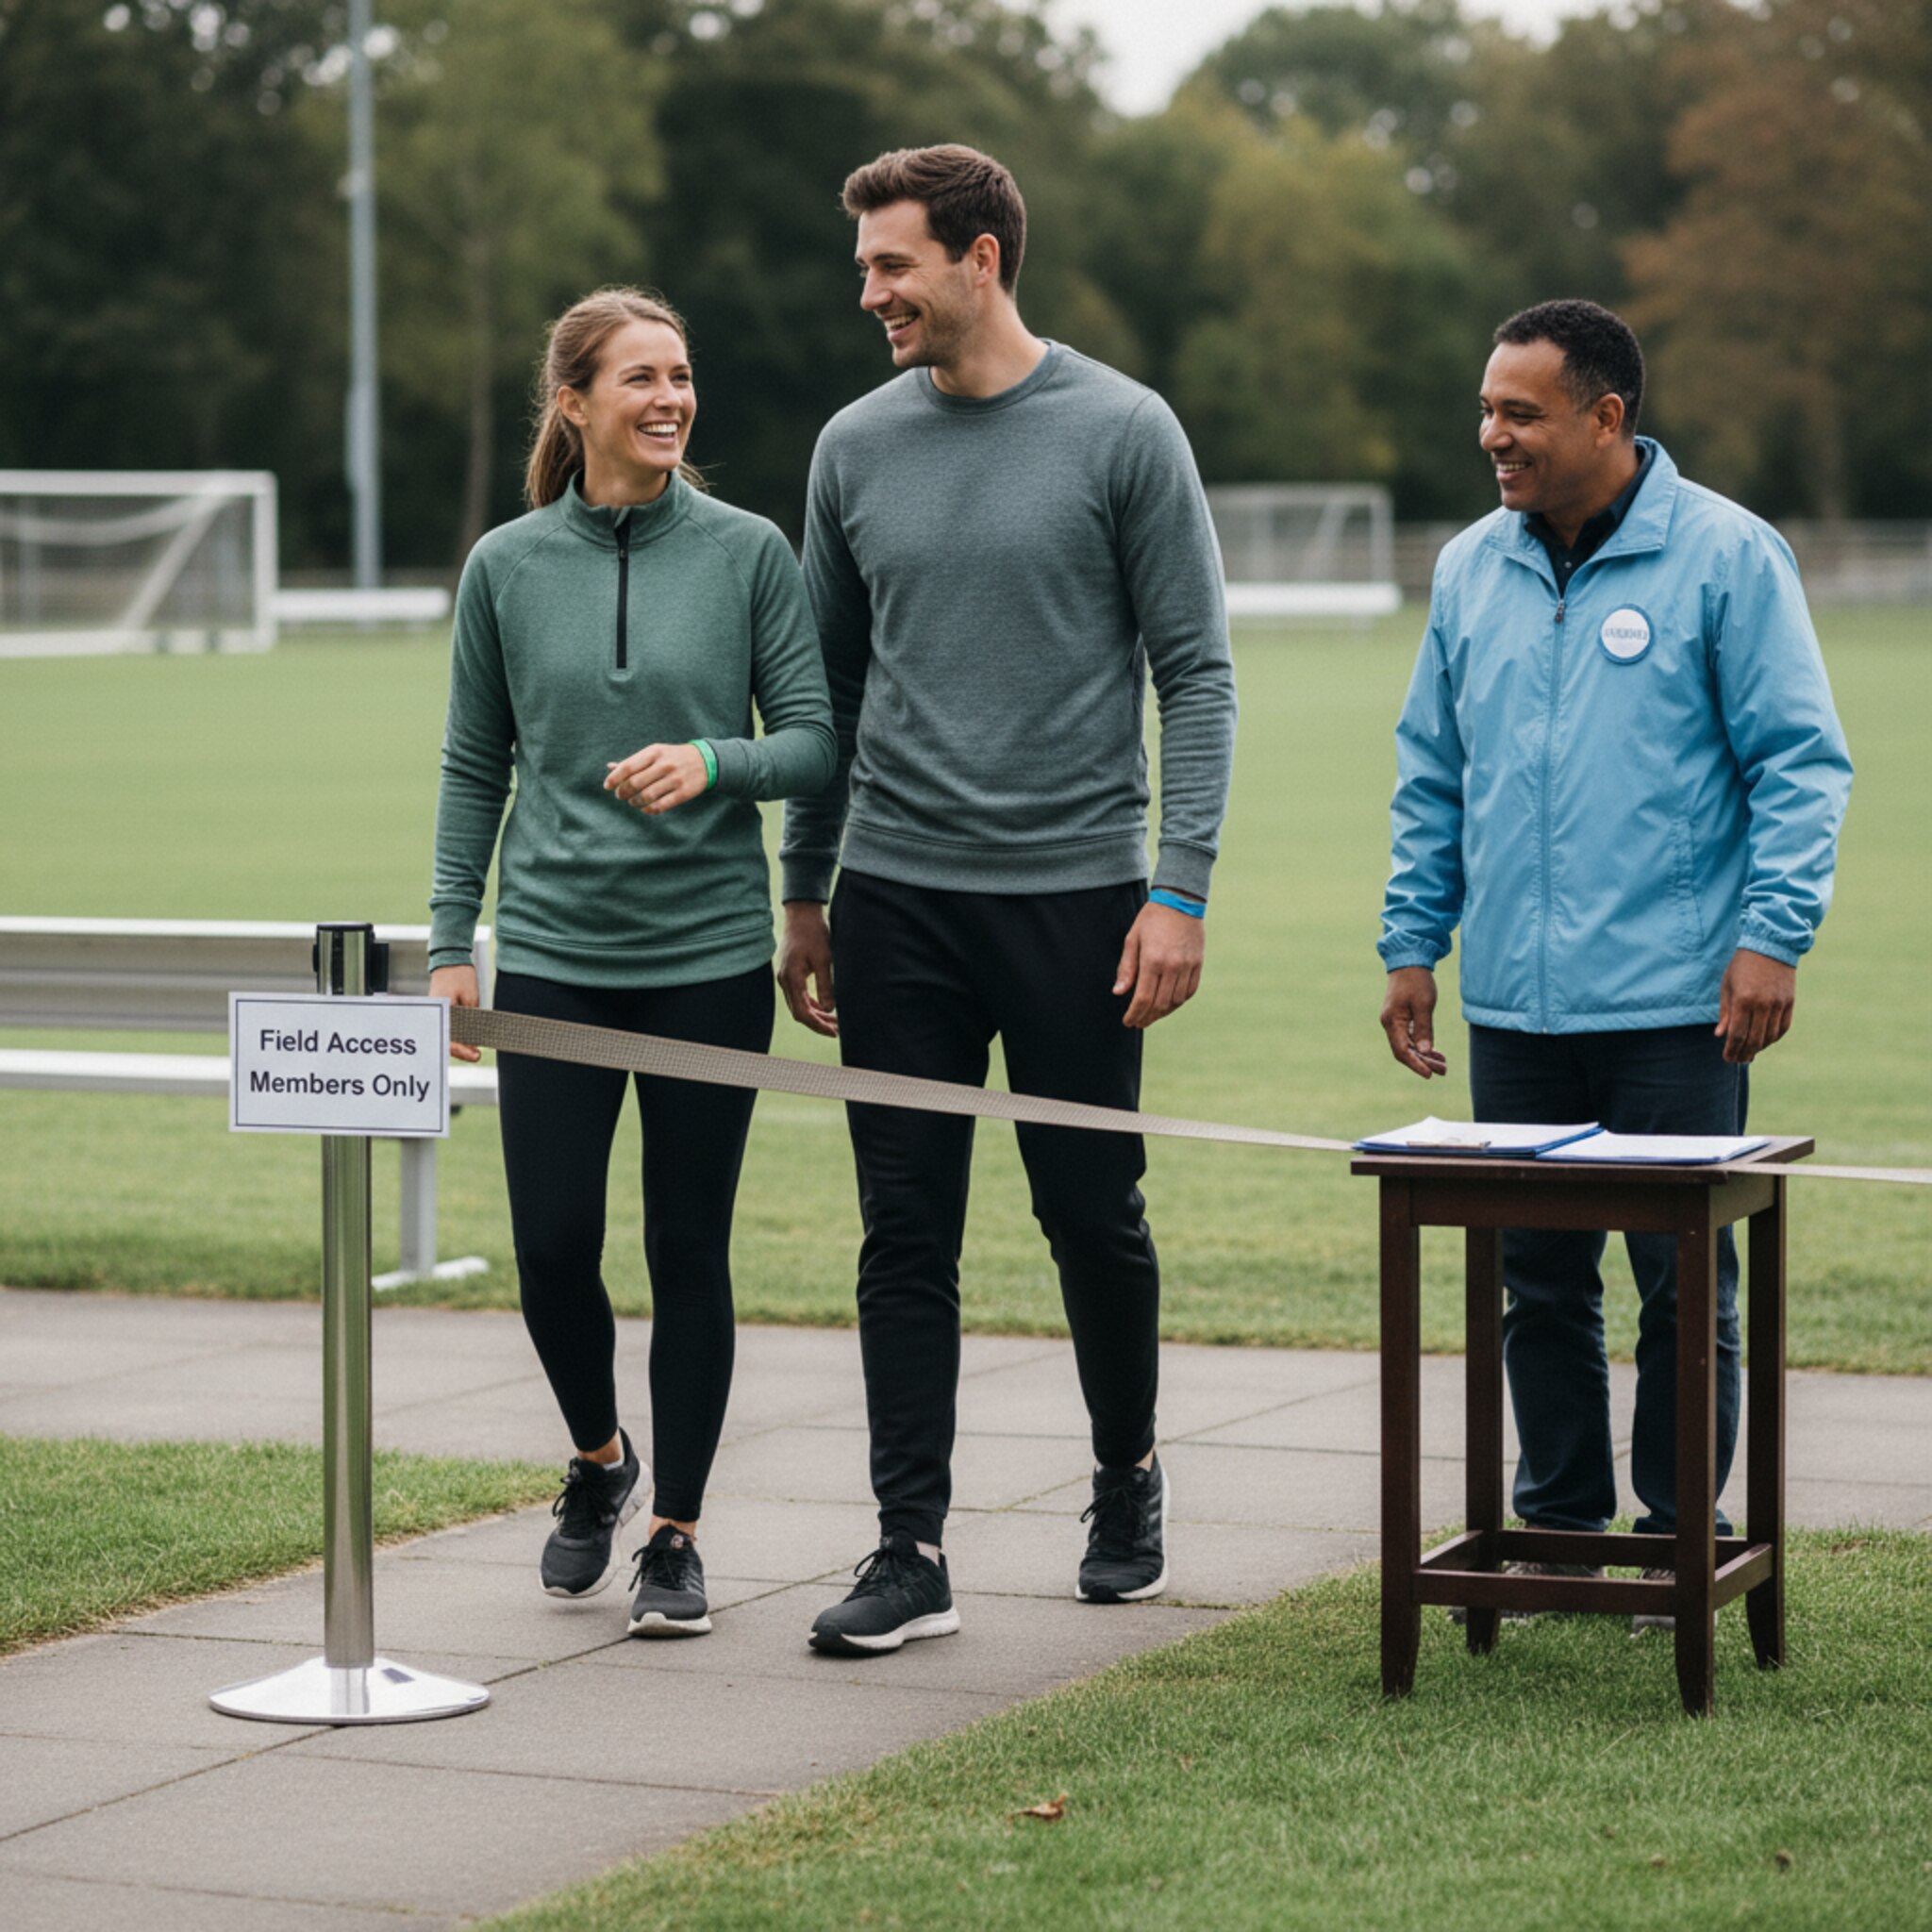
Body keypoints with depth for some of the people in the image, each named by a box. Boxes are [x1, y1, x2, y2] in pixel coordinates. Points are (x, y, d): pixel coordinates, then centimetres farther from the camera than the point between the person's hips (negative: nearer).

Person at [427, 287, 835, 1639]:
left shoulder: (749, 553, 0)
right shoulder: (508, 566, 4)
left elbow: (815, 739, 0)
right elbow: (474, 766, 10)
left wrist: (713, 763, -19)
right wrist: (452, 940, 6)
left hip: (710, 954, -1)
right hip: (555, 953, 1)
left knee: (690, 1252, 3)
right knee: (554, 1247, 0)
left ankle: (677, 1534, 16)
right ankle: (600, 1462, 29)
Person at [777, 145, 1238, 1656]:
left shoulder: (1122, 433, -5)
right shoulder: (857, 447, 7)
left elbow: (1196, 674, -5)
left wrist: (1180, 891, -12)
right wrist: (802, 897, 15)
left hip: (1074, 896, -3)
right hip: (897, 900, 3)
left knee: (1094, 1215, 7)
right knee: (906, 1233, 1)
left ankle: (1128, 1481, 31)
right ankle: (913, 1551, 6)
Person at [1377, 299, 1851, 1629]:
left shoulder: (1726, 556, -4)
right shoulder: (1471, 571, 11)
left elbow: (1799, 762, -5)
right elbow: (1433, 778, 18)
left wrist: (1774, 935, -12)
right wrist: (1413, 944, 13)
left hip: (1676, 1007, -5)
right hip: (1516, 1008, 5)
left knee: (1683, 1283, 1)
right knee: (1538, 1283, 9)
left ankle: (1682, 1537, 13)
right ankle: (1559, 1524, 21)